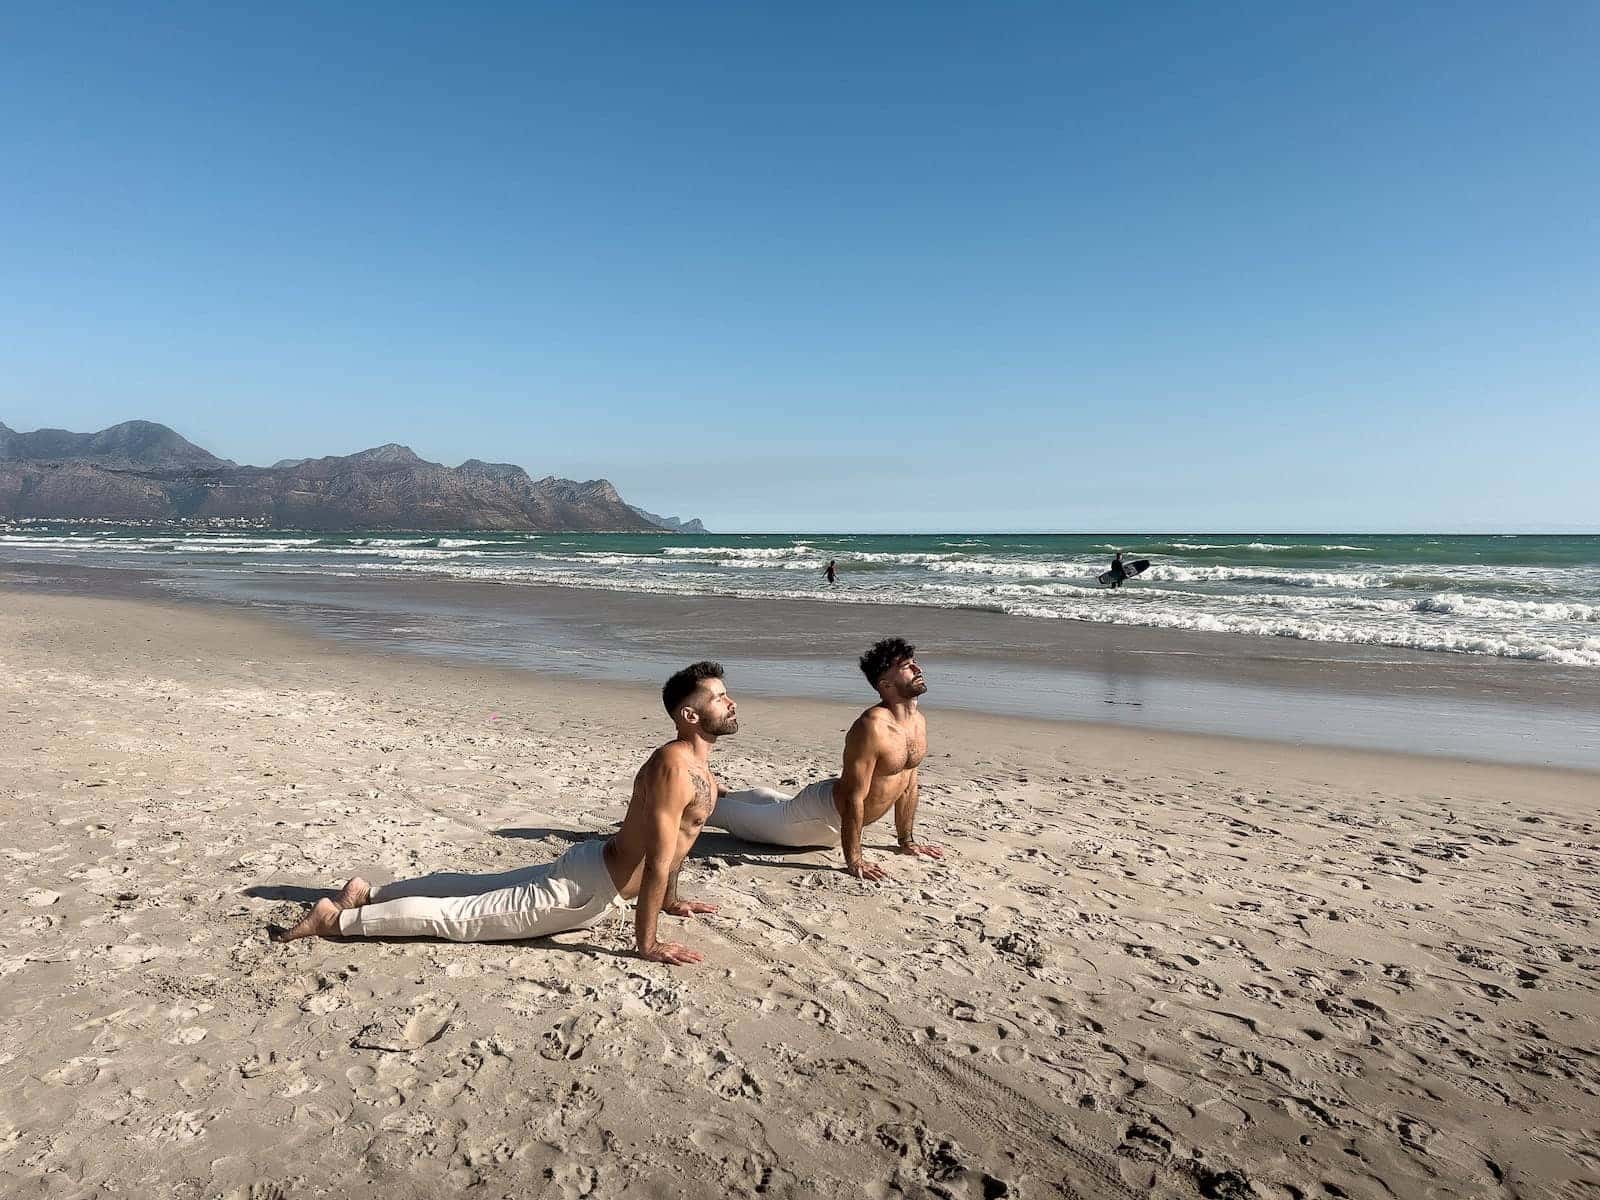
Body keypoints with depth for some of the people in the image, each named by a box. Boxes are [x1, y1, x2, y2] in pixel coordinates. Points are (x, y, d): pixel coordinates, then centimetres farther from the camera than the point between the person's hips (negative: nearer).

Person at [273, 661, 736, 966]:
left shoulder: (694, 760, 5)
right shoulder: (675, 768, -28)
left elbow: (670, 841, 20)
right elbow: (658, 863, -28)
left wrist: (671, 901, 26)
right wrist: (646, 943, -22)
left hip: (593, 864, 9)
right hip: (585, 892, -9)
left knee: (479, 889, 21)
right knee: (461, 915, -2)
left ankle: (369, 893, 28)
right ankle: (335, 919, 4)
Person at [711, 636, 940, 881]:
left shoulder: (920, 722, -6)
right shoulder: (871, 727, -35)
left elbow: (908, 783, 7)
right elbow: (854, 797, -34)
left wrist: (907, 841, 11)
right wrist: (854, 861, -31)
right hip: (822, 813, -8)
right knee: (740, 817, 12)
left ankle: (720, 795, 57)